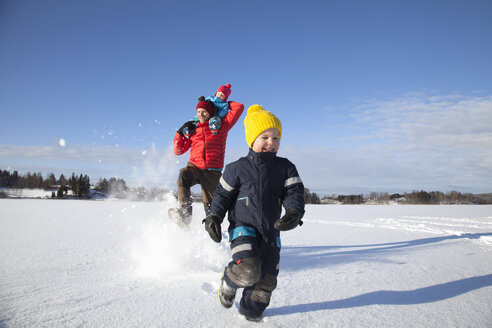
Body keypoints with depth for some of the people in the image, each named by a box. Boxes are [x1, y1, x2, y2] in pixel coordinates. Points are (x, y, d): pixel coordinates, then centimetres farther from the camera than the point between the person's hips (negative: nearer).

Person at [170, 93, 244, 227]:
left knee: (211, 206, -1)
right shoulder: (193, 129, 16)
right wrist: (180, 133, 5)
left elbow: (239, 107, 9)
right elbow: (178, 151, 17)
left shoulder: (221, 126, 10)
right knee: (183, 175, -33)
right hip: (194, 166, 1)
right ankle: (184, 213, -38)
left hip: (212, 171, -1)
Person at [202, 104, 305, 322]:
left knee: (266, 279, 9)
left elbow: (294, 193, -4)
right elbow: (223, 194, 6)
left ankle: (250, 312, 35)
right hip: (243, 228, -3)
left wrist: (294, 213, -25)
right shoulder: (237, 168, -2)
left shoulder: (285, 168, 3)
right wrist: (214, 216, -5)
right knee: (248, 271, -24)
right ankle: (229, 280, 11)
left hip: (271, 231, 4)